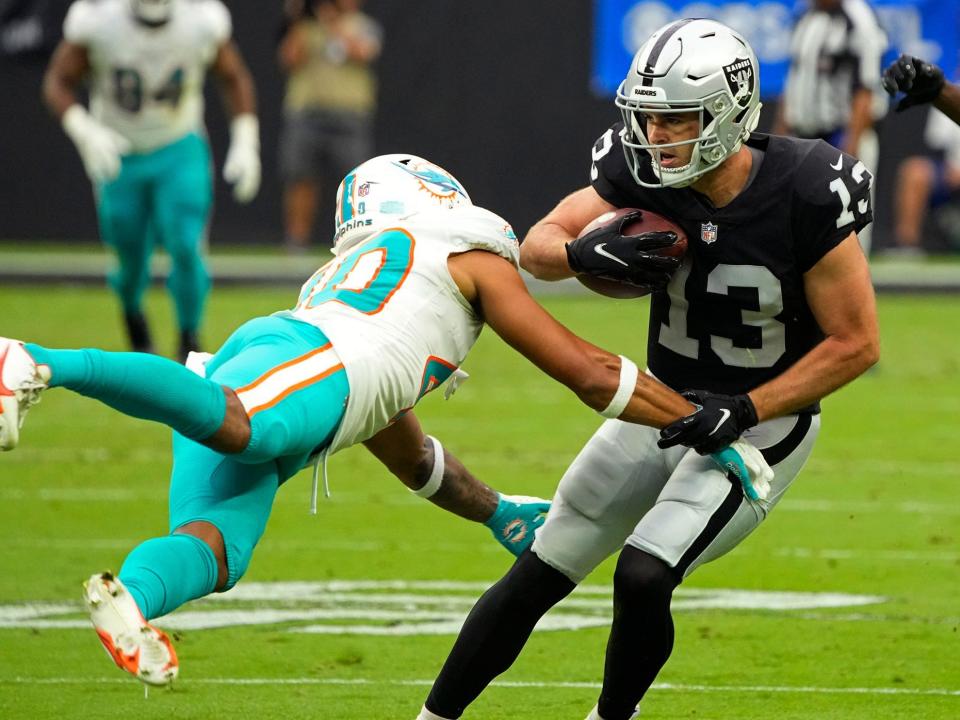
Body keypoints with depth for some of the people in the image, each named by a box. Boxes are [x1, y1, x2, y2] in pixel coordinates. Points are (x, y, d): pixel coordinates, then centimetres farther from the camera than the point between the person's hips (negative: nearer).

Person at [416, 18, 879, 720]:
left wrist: (743, 411, -23)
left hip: (759, 424, -5)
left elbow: (856, 342, -18)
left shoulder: (804, 195, -25)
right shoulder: (644, 174, -13)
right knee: (538, 576, 6)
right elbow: (538, 245, -2)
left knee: (643, 577, -22)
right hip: (663, 402, 5)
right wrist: (585, 252, -27)